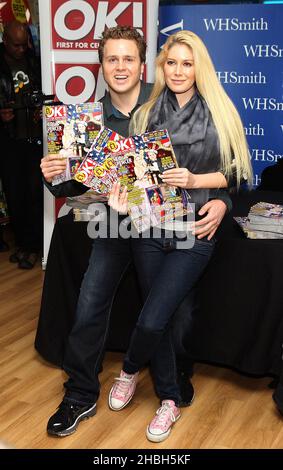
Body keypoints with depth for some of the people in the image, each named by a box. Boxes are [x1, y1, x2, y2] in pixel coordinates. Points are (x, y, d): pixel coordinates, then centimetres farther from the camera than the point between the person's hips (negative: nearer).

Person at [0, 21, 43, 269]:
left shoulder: (34, 61, 4)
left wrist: (43, 111, -3)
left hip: (36, 138, 0)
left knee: (35, 192, -2)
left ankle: (32, 245, 9)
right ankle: (21, 242, 20)